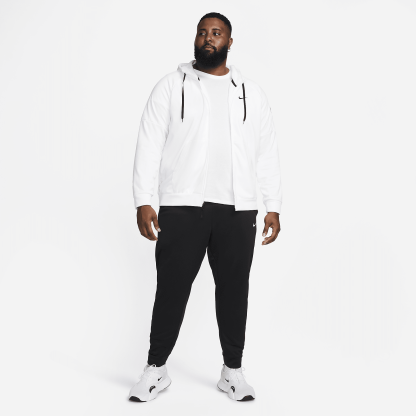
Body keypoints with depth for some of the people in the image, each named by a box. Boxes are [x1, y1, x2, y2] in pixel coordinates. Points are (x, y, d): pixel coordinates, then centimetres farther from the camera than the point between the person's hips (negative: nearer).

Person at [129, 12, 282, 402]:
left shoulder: (251, 93, 12)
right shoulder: (171, 86, 5)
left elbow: (267, 154, 11)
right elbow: (149, 145, 0)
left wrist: (273, 207, 5)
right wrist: (142, 201, -9)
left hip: (237, 210, 2)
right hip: (181, 208, -2)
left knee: (234, 289, 8)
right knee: (171, 288, 3)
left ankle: (233, 371, 22)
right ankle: (156, 368, 19)